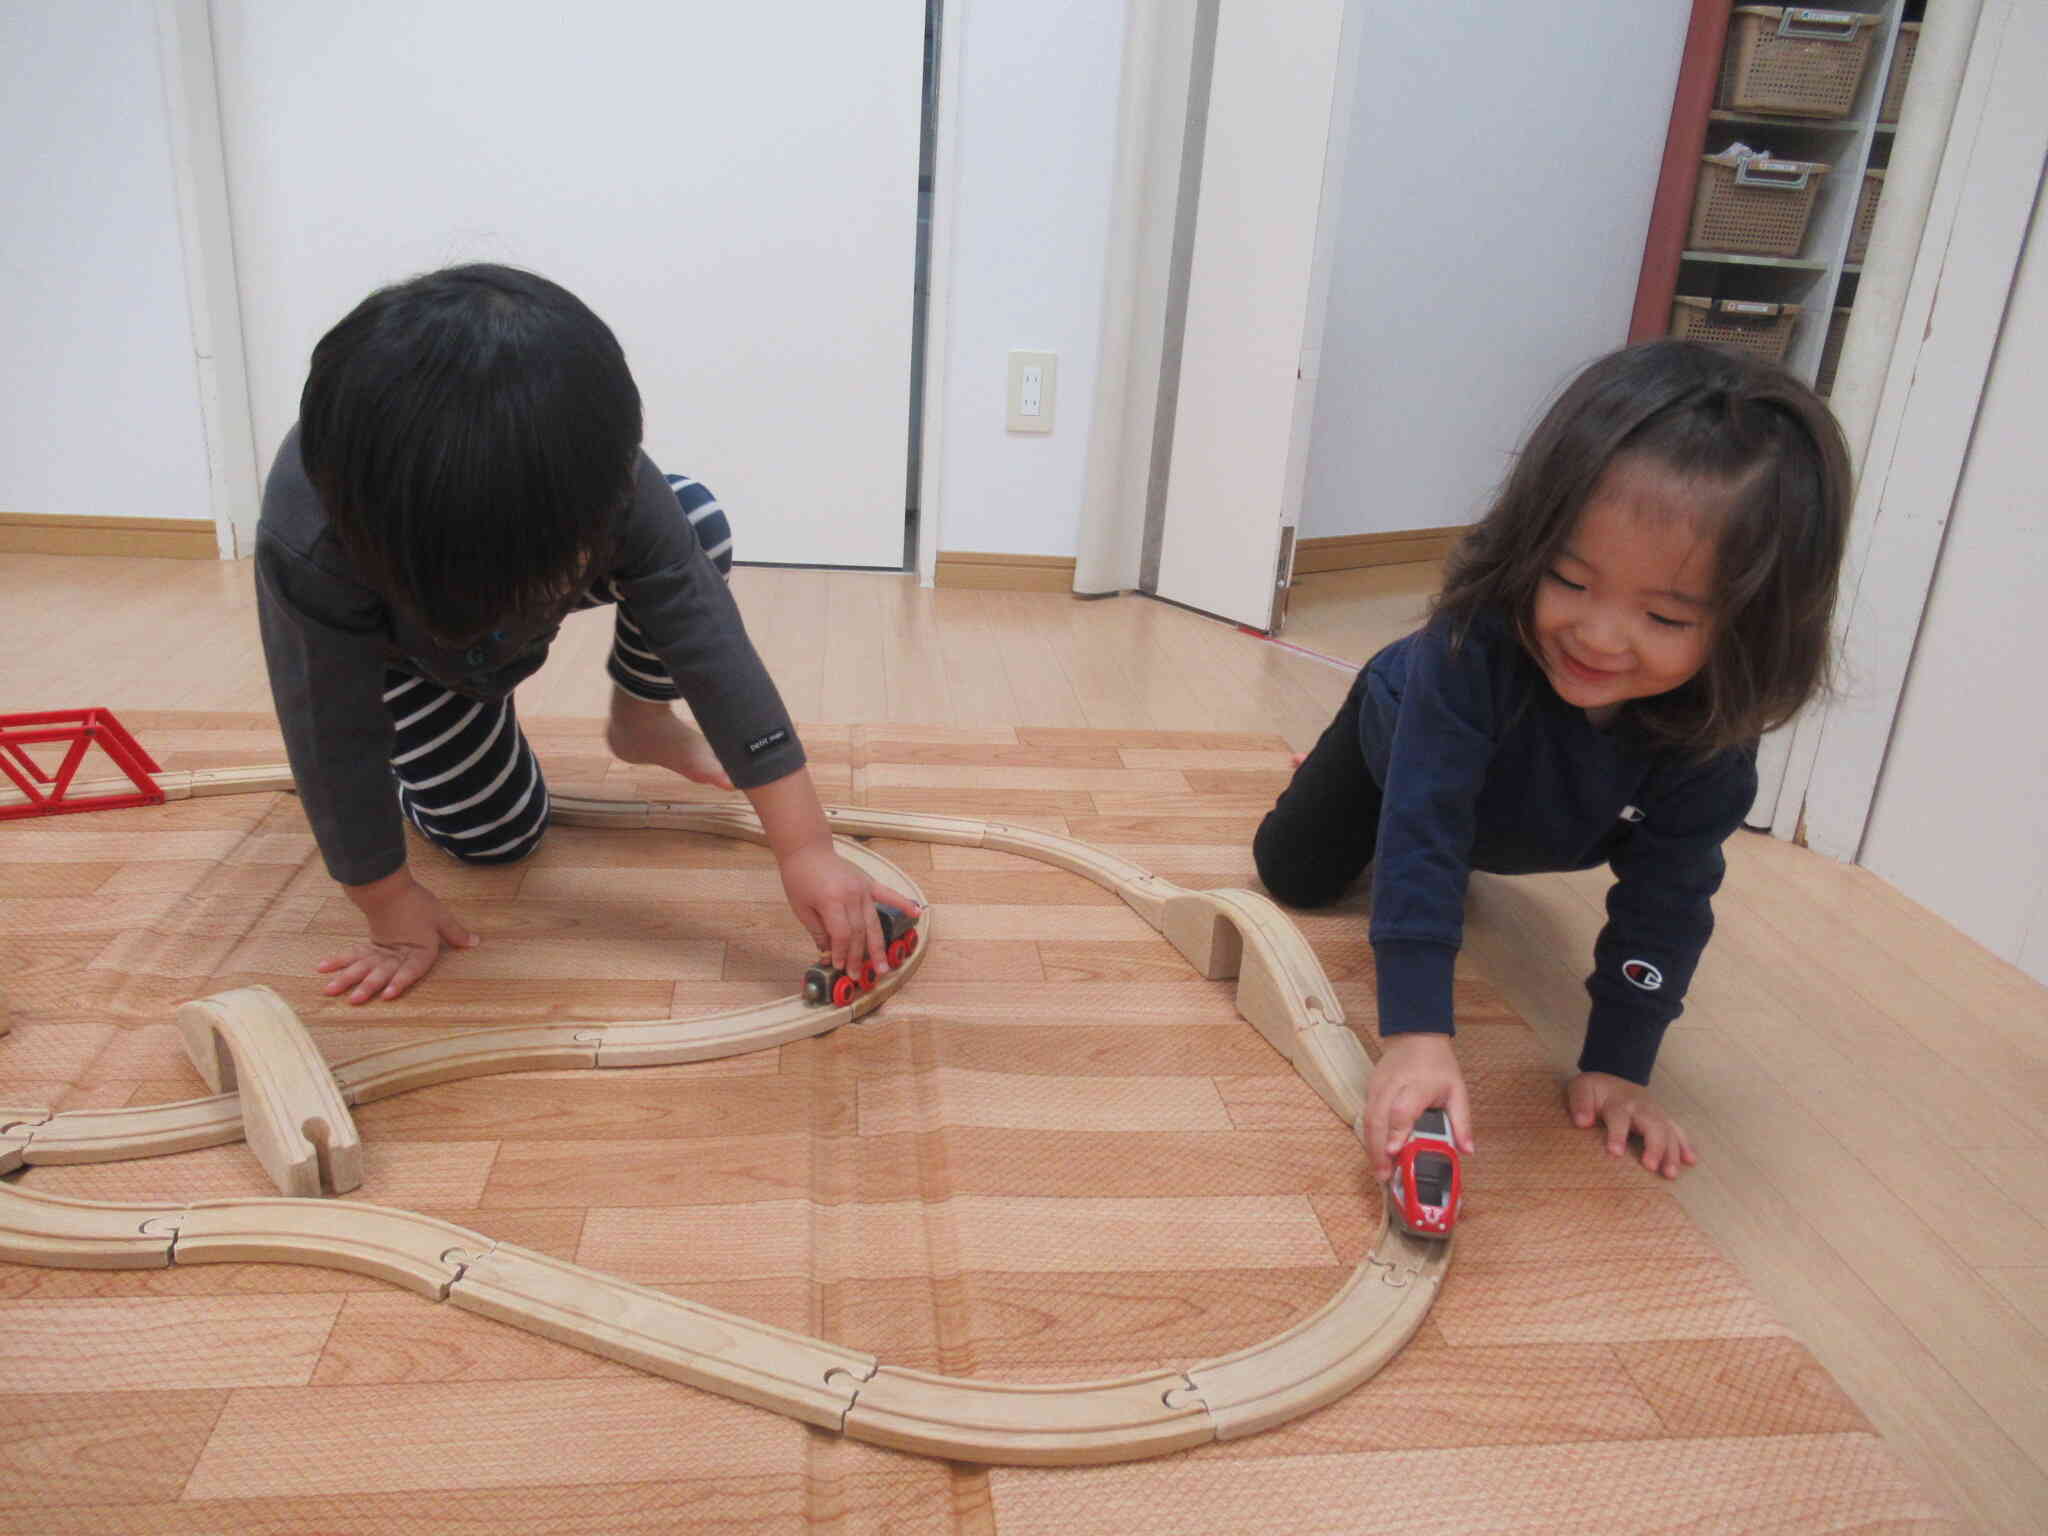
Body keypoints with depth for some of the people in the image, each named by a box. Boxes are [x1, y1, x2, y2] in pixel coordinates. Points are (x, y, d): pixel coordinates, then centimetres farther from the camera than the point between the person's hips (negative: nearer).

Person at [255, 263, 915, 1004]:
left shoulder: (600, 473, -40)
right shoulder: (306, 545, -46)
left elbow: (710, 641, -41)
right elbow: (333, 737, -34)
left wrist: (805, 846, -45)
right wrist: (391, 908, -25)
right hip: (399, 642, -2)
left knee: (698, 526, -26)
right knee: (498, 836, -6)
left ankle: (639, 720, 2)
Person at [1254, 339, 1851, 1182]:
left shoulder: (1711, 731, -39)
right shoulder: (1472, 645, -49)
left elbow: (1665, 898, -29)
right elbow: (1422, 834, -50)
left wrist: (1617, 1064, -30)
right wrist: (1415, 1031, -57)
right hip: (1402, 733, -3)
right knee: (1293, 876, 12)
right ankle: (1322, 775, 36)